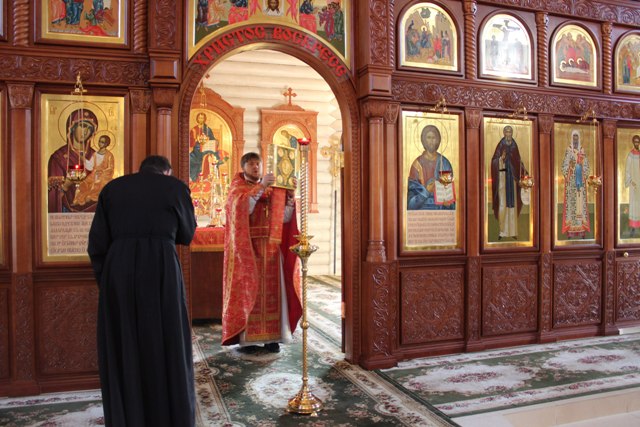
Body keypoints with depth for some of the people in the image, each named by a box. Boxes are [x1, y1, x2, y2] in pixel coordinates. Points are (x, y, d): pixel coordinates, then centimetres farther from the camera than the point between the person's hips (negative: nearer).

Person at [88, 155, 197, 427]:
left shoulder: (112, 188, 13)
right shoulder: (175, 187, 6)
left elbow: (96, 244, 8)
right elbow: (187, 234, 16)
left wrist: (105, 281, 15)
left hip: (117, 272, 3)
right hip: (161, 271, -2)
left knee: (123, 352, 13)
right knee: (167, 350, 9)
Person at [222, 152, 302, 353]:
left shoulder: (271, 190, 16)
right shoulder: (237, 188, 4)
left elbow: (285, 218, 8)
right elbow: (242, 208, -19)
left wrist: (289, 195, -5)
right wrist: (260, 187, -24)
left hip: (269, 249, 4)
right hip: (246, 249, -4)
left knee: (271, 290, 2)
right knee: (247, 289, -4)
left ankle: (271, 337, 8)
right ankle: (246, 337, 2)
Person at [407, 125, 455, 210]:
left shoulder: (444, 163, 4)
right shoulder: (417, 164, -1)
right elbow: (412, 189, -3)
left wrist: (447, 201, -12)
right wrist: (426, 190, -19)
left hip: (442, 209, 2)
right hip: (423, 208, -1)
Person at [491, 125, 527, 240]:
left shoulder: (514, 146, 12)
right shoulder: (500, 146, -2)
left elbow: (518, 161, 15)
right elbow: (494, 161, -7)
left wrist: (523, 170, 1)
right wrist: (501, 158, -26)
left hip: (512, 176, 5)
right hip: (502, 176, -4)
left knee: (513, 202, 5)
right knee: (502, 203, -7)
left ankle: (512, 230, 10)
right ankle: (502, 230, 1)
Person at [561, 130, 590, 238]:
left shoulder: (582, 150, 11)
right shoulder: (568, 150, 3)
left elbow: (586, 165, 11)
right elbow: (565, 165, -2)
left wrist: (585, 176, -2)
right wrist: (567, 177, -13)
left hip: (580, 178, 3)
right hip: (571, 179, -3)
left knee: (581, 201, 1)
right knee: (571, 201, -6)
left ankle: (581, 229, 3)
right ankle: (571, 229, -5)